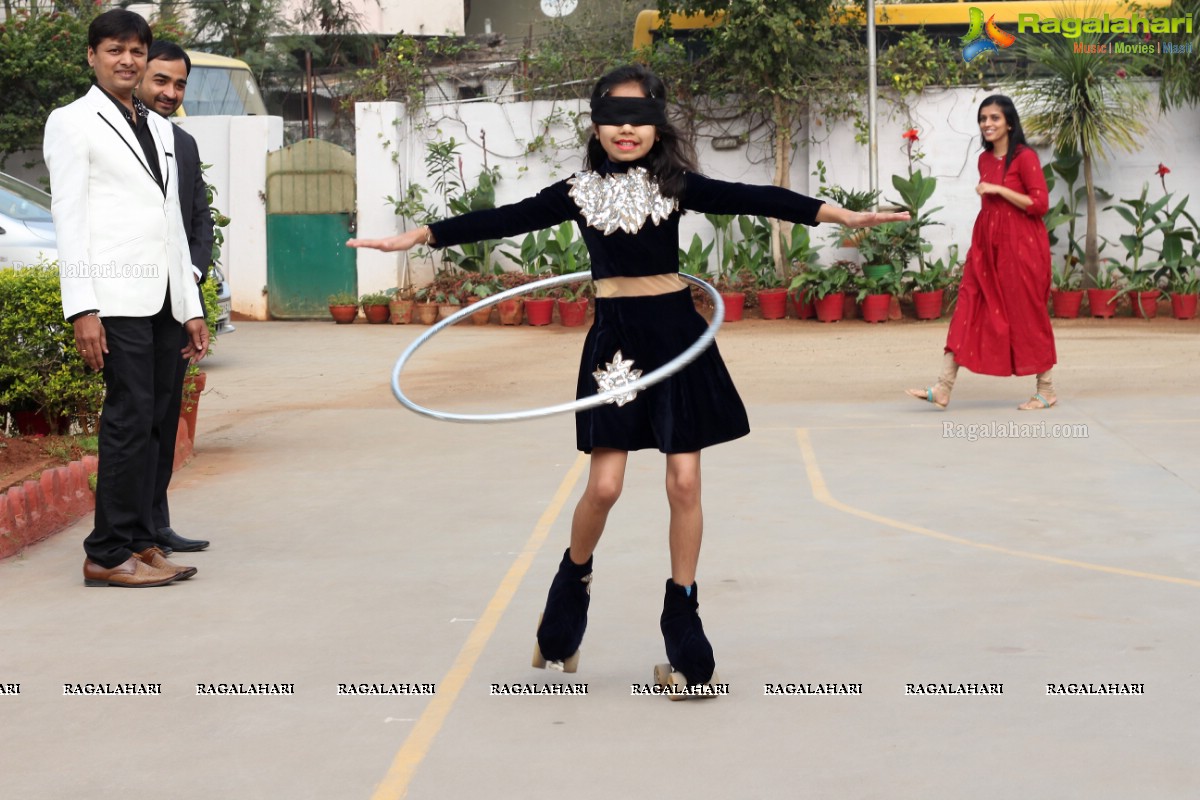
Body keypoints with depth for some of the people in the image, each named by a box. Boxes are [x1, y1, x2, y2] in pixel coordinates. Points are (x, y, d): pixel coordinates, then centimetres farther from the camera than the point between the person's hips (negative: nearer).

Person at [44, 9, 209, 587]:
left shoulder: (160, 128, 21)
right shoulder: (73, 122, 2)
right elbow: (68, 218, -5)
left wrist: (192, 307, 16)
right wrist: (82, 309, -14)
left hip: (164, 300, 7)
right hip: (116, 297, -7)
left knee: (150, 423, 7)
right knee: (129, 419, -10)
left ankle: (139, 543, 12)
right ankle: (109, 555, -5)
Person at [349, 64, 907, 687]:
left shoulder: (676, 184, 0)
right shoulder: (579, 192, 2)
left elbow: (752, 200, -9)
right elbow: (503, 221, 2)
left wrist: (842, 214, -19)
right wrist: (417, 236, -2)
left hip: (677, 333, 0)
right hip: (615, 339, 0)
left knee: (684, 482, 0)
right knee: (604, 485, -4)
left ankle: (682, 616, 12)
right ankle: (572, 584, 23)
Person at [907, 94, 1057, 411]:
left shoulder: (1025, 157, -9)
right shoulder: (984, 159, 11)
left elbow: (1040, 204, -15)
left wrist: (998, 189, -18)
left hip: (1020, 247, -6)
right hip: (987, 245, 7)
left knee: (1027, 315, 2)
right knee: (968, 311, -2)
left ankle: (1047, 390, 15)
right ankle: (943, 389, -6)